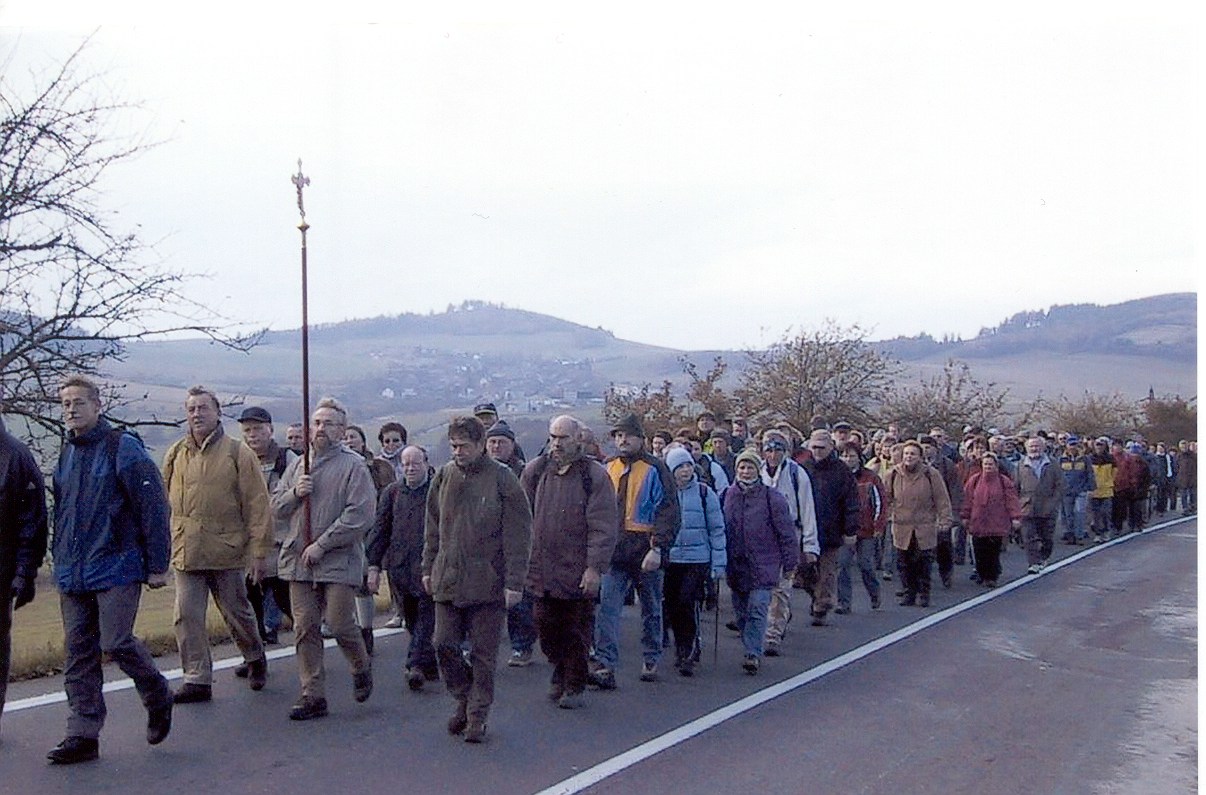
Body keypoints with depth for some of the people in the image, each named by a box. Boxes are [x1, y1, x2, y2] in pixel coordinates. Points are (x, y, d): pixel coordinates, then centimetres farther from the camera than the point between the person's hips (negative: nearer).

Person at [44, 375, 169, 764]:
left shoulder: (123, 447, -8)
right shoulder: (67, 453, 12)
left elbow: (153, 507, -10)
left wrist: (157, 564, -11)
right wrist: (60, 561, 20)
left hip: (116, 568, -7)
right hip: (72, 574, 7)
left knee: (116, 643, -8)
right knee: (78, 652, 7)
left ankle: (158, 698, 19)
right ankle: (83, 735, 14)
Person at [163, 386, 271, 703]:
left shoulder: (238, 453, -4)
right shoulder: (175, 455, 8)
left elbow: (257, 506, -6)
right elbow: (165, 501, 16)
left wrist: (258, 551, -10)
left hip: (227, 551, -3)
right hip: (185, 553, 3)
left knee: (237, 612, 10)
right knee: (187, 617, 1)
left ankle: (255, 659, 35)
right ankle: (197, 680, 11)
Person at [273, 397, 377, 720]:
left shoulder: (353, 465, -5)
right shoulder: (298, 464, 14)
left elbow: (360, 514, -14)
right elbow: (276, 508, 15)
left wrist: (321, 545, -15)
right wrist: (295, 493, -7)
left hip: (339, 560, -5)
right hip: (299, 561, 5)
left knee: (339, 623, -5)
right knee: (305, 628, 5)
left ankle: (362, 667, 25)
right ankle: (312, 696, 14)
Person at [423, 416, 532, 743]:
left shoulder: (502, 479, -8)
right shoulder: (443, 477, 7)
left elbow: (518, 534, -9)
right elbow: (433, 528, 16)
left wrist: (514, 581, -13)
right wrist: (429, 568, 12)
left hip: (488, 582, -4)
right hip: (447, 579, 4)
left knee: (483, 653, 4)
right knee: (445, 645, 5)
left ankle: (477, 715, 17)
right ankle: (463, 701, 27)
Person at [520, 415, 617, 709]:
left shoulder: (595, 475, -6)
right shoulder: (535, 471, 5)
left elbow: (603, 528, -8)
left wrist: (595, 568, -14)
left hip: (578, 572, -3)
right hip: (542, 570, 4)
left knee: (576, 632, 6)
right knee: (546, 628, 10)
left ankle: (575, 687, 22)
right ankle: (560, 674, 33)